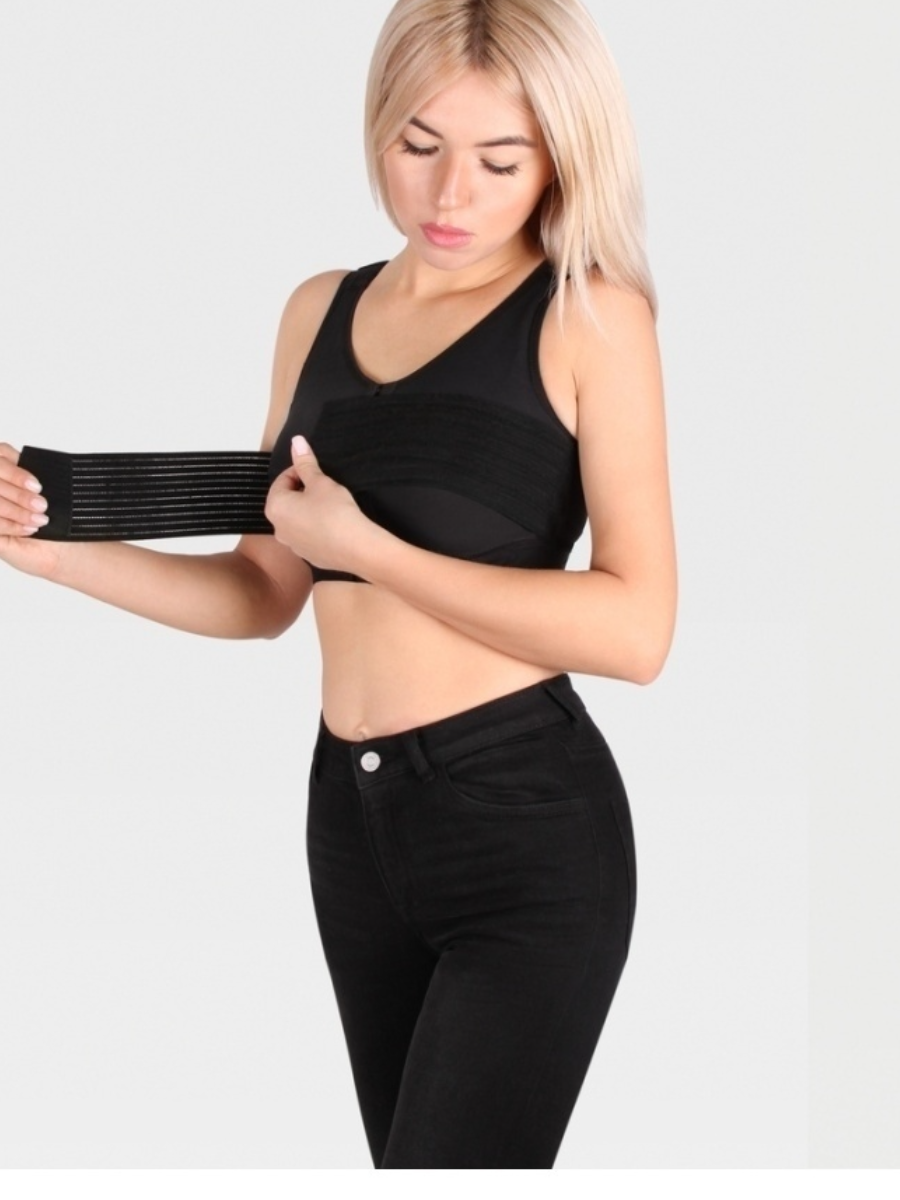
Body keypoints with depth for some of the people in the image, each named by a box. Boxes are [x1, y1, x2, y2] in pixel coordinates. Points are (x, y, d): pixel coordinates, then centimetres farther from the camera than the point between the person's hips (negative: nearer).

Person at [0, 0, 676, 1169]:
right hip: (350, 815, 6)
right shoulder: (323, 310, 10)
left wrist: (367, 546, -17)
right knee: (416, 1149, 16)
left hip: (525, 824, -6)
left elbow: (637, 627, -17)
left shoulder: (590, 317, -7)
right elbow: (267, 592, 14)